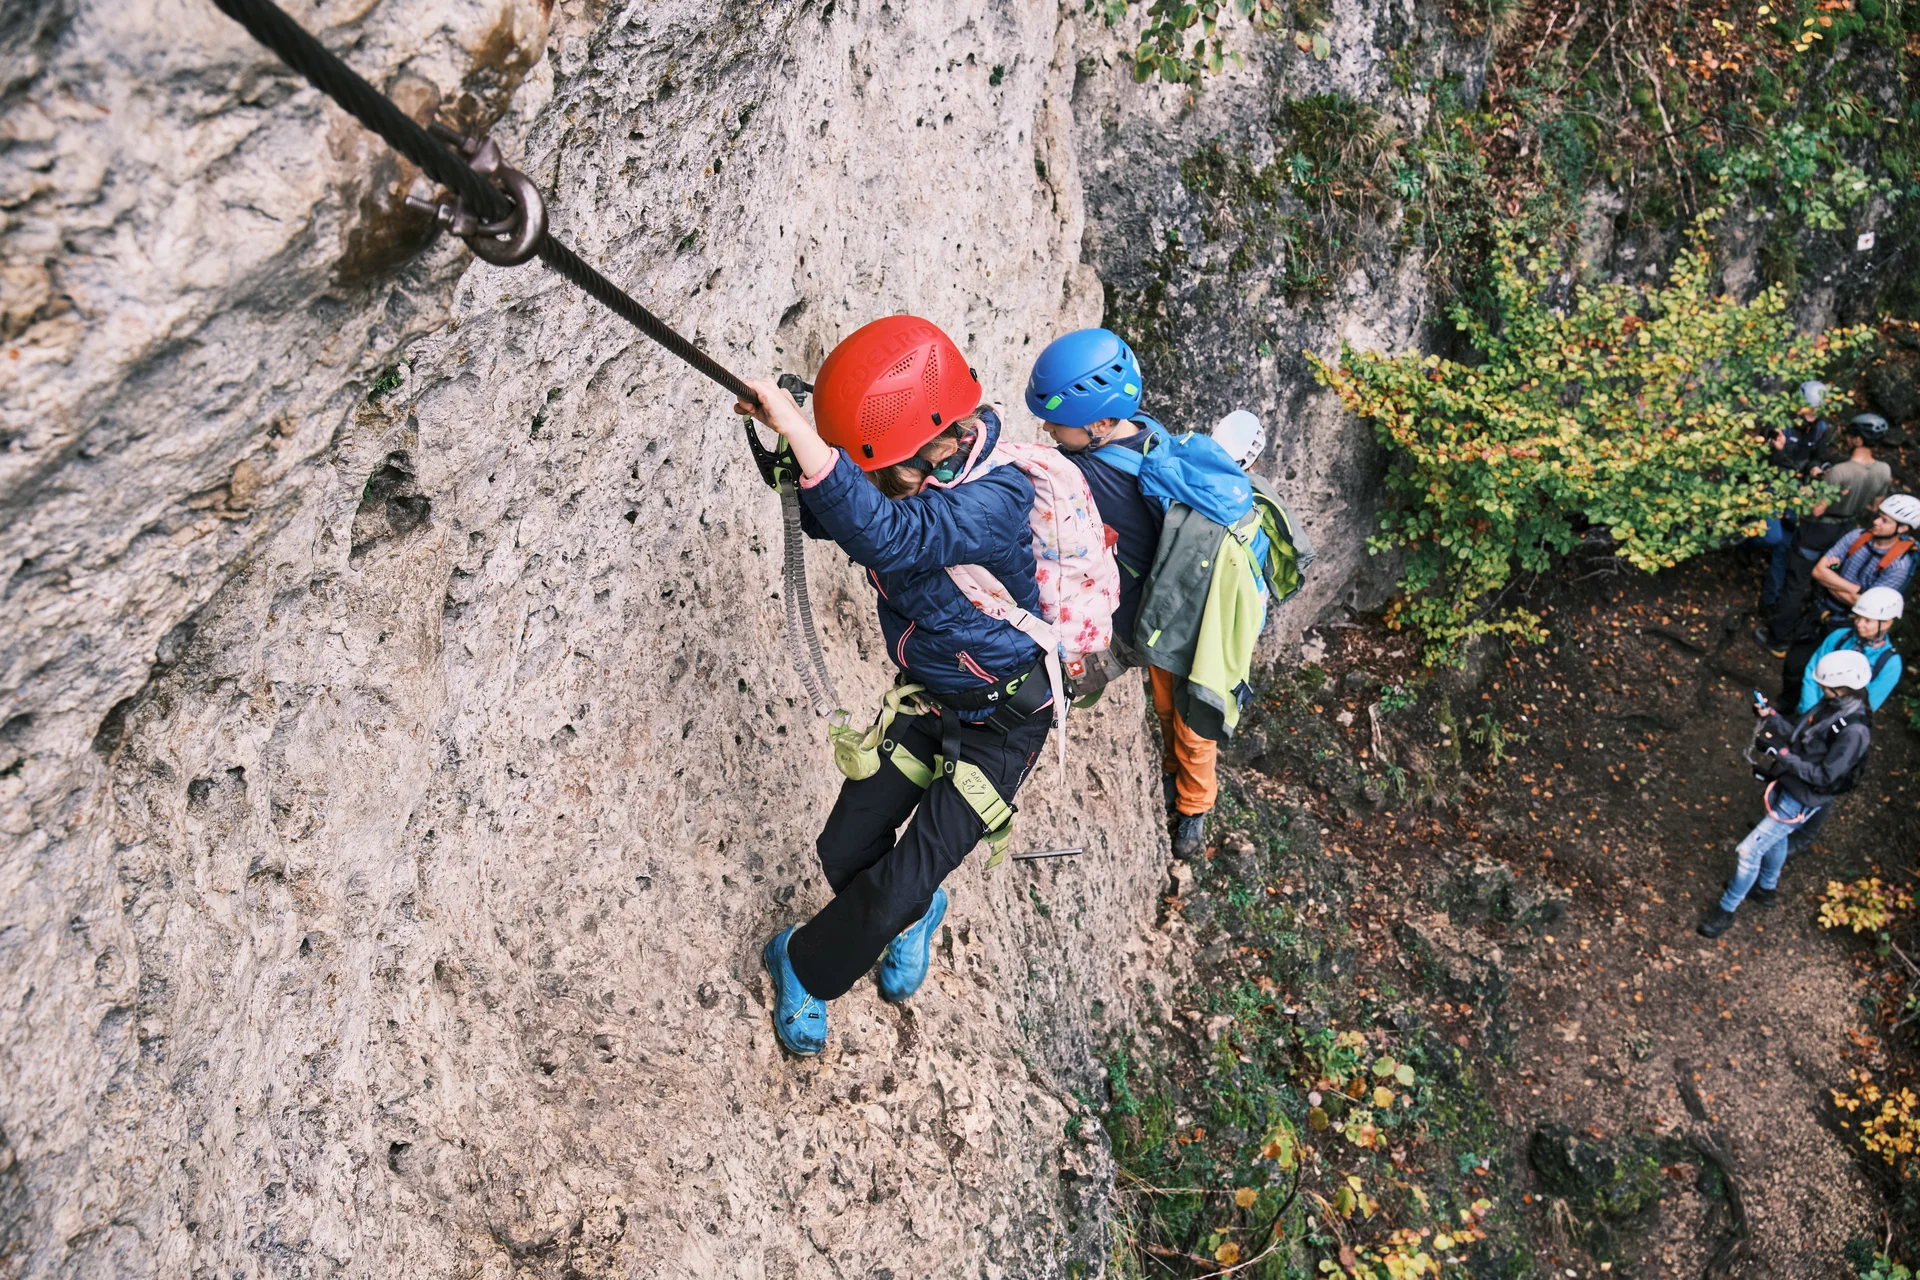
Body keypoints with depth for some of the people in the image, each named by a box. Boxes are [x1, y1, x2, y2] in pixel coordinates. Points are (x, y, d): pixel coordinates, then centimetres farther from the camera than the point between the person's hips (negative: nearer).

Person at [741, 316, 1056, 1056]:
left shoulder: (991, 500, -34)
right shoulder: (906, 472, -11)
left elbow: (884, 535, -51)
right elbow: (828, 518, 4)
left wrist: (799, 432, -57)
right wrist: (795, 463, -19)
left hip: (1001, 720, -7)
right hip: (926, 698, 7)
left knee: (901, 887, -8)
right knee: (847, 850, 6)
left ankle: (802, 967, 20)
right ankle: (913, 919, 39)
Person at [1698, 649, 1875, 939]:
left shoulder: (1854, 730, -29)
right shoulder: (1829, 705, -5)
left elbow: (1826, 776, -26)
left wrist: (1785, 761, -30)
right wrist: (1770, 717, -7)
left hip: (1801, 800, -9)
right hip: (1786, 784, 9)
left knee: (1750, 850, -4)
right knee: (1774, 838, 30)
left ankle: (1726, 910, 13)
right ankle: (1766, 887, 56)